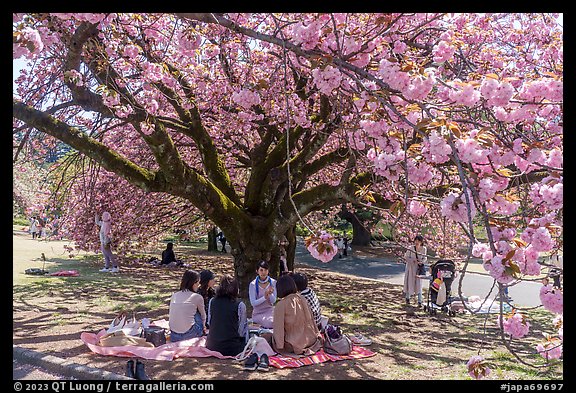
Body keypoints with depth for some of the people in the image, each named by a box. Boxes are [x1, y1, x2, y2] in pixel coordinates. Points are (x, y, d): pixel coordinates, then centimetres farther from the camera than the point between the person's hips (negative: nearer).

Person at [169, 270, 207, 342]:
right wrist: (203, 326, 38)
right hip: (188, 335, -5)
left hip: (174, 337, 5)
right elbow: (203, 316, 17)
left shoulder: (174, 295, 11)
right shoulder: (197, 297, 0)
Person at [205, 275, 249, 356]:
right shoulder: (239, 305, -10)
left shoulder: (212, 301, 1)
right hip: (232, 349, -4)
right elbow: (241, 331, -7)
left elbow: (209, 323, 11)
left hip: (211, 347, 4)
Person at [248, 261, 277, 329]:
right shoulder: (253, 284, -7)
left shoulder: (273, 282, 1)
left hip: (270, 311, 4)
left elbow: (273, 301, 0)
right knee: (271, 323, -29)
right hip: (258, 313, -3)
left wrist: (270, 294, -22)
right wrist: (264, 297, -24)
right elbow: (253, 303, -9)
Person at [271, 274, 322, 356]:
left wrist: (279, 346, -1)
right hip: (311, 340, 8)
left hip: (294, 345, -8)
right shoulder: (302, 299, -2)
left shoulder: (280, 305, -17)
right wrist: (317, 335, 19)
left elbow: (278, 328, -14)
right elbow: (311, 319, 7)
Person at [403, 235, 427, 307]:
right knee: (410, 282, 8)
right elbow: (406, 257, -6)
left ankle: (419, 301, 2)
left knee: (419, 284, -3)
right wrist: (413, 261, -20)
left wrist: (422, 262, -16)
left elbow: (425, 258, 6)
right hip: (410, 267, -1)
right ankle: (407, 297, 31)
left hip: (419, 268, 1)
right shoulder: (411, 248, -13)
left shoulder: (424, 249, -6)